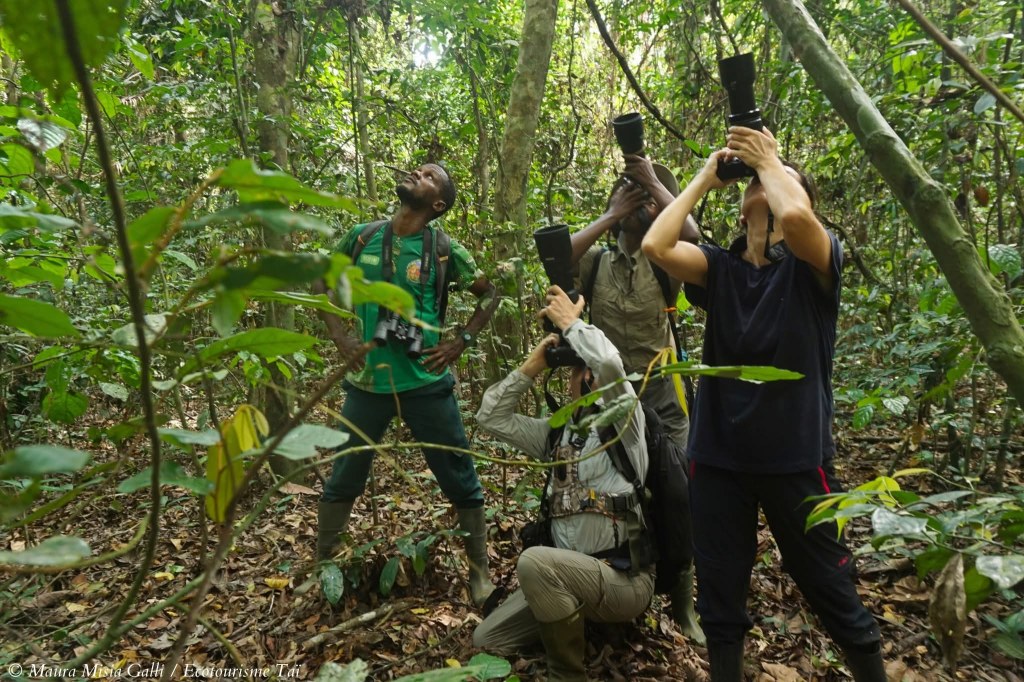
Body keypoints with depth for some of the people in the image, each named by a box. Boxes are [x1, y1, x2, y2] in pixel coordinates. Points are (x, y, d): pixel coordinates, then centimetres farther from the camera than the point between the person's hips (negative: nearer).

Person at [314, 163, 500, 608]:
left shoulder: (444, 249, -5)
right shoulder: (362, 237, 1)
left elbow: (489, 294, 7)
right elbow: (322, 284, 13)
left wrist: (461, 342, -5)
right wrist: (341, 340, 1)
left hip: (426, 382, -2)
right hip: (368, 381, 2)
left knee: (460, 482, 7)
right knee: (342, 480, 15)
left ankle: (479, 571, 26)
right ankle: (320, 567, 35)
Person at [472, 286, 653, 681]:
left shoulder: (622, 420, -6)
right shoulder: (557, 431, 13)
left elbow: (609, 362, -27)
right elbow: (491, 416, 12)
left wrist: (569, 320, -12)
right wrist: (532, 366, 5)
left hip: (624, 580, -7)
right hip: (572, 576, 7)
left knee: (535, 562, -33)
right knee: (486, 641, 1)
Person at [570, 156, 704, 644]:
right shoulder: (596, 262, 2)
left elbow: (691, 235, -22)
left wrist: (653, 179, -15)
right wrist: (610, 215, -12)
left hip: (662, 398, -1)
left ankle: (682, 608, 25)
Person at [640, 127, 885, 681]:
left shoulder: (813, 263, -4)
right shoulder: (719, 267, 4)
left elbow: (794, 217, -28)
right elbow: (656, 246, -14)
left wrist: (767, 158, -9)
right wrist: (705, 178, -2)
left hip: (795, 458, -2)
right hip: (717, 457, 3)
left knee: (833, 596, 13)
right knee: (719, 598, 15)